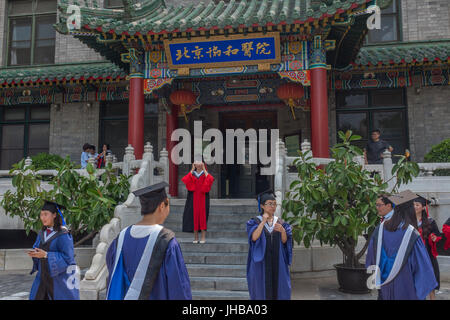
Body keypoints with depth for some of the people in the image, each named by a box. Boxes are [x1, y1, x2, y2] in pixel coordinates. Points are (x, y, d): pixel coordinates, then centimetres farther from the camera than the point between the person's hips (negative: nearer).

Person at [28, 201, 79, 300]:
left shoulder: (63, 234, -15)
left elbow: (67, 257, -19)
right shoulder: (42, 233, 6)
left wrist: (46, 255, -23)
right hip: (44, 275, 6)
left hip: (60, 276, -6)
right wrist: (34, 253, -12)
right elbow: (36, 247, 11)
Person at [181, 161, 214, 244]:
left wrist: (204, 169, -9)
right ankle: (196, 238, 8)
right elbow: (185, 180, -9)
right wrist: (192, 169, -5)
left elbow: (210, 179, -16)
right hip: (194, 199, 2)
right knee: (194, 216, 0)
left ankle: (203, 238, -2)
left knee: (203, 216, -6)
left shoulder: (205, 174, 6)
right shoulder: (192, 174, 11)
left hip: (203, 198, -2)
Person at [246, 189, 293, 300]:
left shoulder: (281, 222, 8)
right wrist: (263, 222, -23)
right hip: (261, 262, -3)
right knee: (262, 290, -1)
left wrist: (282, 231, -22)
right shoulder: (255, 222, 0)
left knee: (278, 288, 2)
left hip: (277, 262, 3)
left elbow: (284, 241, -2)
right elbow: (254, 237, -16)